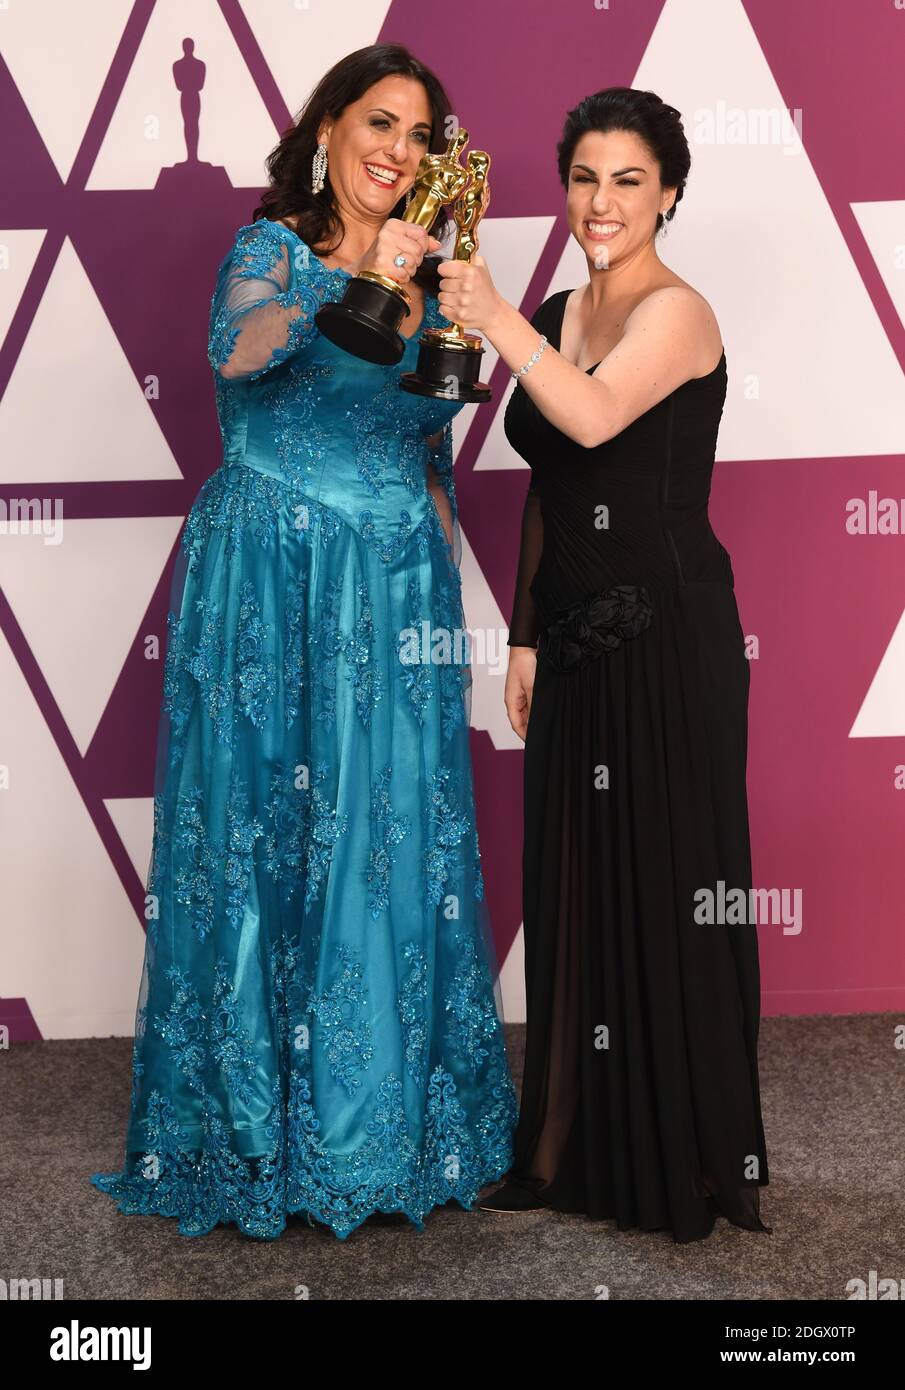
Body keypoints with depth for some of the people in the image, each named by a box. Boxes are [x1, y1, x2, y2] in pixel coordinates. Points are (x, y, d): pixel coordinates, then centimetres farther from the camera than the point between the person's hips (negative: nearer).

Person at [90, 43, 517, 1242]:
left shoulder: (430, 280, 14)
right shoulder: (272, 250, -1)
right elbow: (237, 351, -24)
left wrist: (440, 595, 16)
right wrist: (354, 285, -36)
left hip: (396, 592, 5)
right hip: (270, 588, -4)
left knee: (393, 844, 5)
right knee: (266, 836, 2)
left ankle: (388, 1117, 21)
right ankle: (258, 1125, 16)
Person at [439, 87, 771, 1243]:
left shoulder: (677, 313, -9)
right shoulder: (556, 315, 13)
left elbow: (595, 416, -30)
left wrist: (496, 319, -31)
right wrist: (525, 639, 13)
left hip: (668, 639, -7)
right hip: (574, 642, 7)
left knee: (668, 888, 1)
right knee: (572, 891, 12)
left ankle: (685, 1167, 18)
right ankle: (577, 1154, 28)